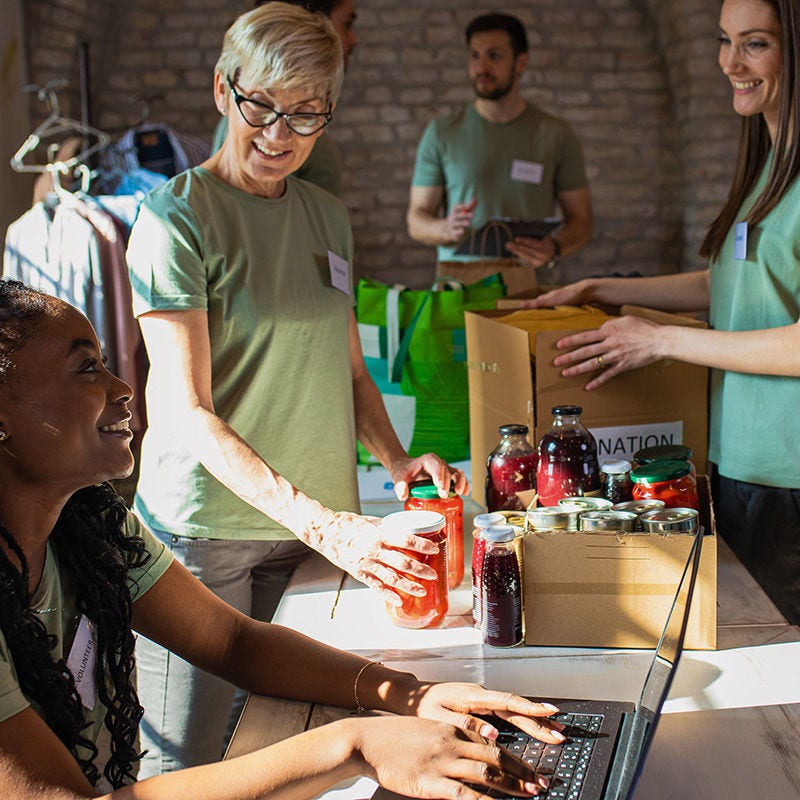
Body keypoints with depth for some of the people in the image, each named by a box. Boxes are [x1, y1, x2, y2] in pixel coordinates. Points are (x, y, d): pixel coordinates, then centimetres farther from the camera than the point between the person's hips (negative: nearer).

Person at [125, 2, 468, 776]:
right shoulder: (177, 216, -11)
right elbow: (189, 412, -18)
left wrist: (394, 459, -4)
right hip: (204, 527, -5)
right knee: (184, 761, 3)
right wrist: (320, 523, -28)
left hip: (316, 523, 6)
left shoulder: (327, 217, 9)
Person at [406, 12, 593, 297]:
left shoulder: (556, 134, 8)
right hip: (456, 281, 0)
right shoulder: (440, 133, 9)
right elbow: (416, 220, 10)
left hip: (529, 284, 0)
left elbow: (581, 219, 11)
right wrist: (446, 229, -12)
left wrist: (554, 249, -11)